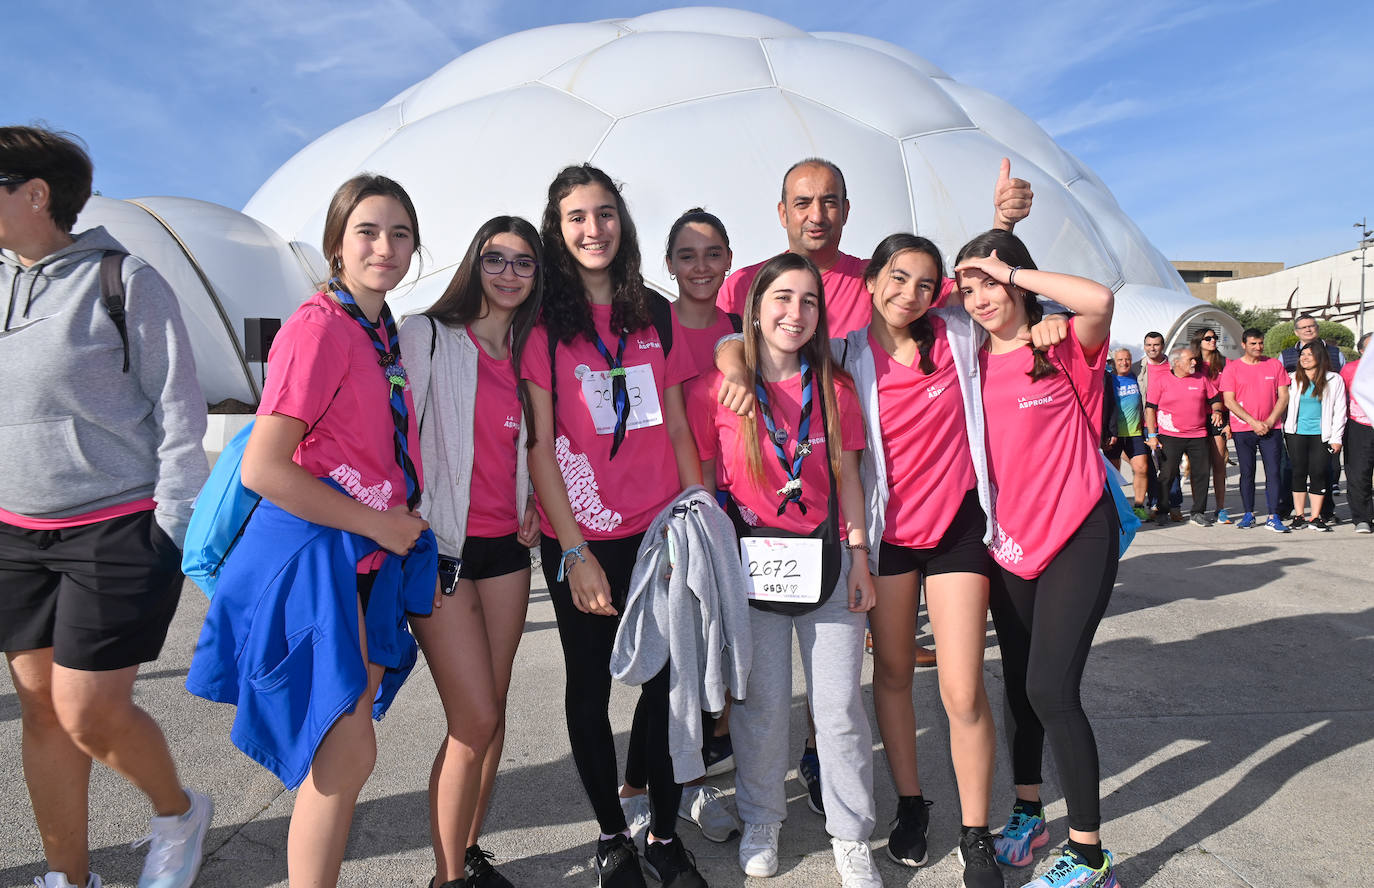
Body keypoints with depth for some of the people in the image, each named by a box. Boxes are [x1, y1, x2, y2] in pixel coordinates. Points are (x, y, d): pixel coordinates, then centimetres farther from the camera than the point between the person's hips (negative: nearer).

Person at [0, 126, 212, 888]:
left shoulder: (124, 280, -7)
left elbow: (177, 413, -8)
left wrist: (174, 533, -11)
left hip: (117, 532, -6)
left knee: (90, 715, -5)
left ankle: (179, 813, 23)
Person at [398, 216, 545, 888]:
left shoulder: (526, 354, 12)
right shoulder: (425, 336, -5)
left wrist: (532, 506, 5)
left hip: (506, 547, 6)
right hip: (440, 546, -5)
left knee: (491, 712, 11)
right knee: (475, 719, -6)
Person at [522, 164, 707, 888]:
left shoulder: (656, 316, 9)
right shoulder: (543, 322, -2)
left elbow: (677, 427, 11)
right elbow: (539, 445, -5)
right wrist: (573, 550, -11)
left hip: (661, 531, 3)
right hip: (582, 538, -2)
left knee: (669, 679, 5)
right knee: (590, 684, 9)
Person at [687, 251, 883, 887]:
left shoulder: (834, 389, 3)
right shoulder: (716, 390, -3)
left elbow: (847, 478, 6)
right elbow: (703, 478, 1)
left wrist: (859, 557, 3)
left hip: (826, 560, 2)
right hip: (750, 561, -1)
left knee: (840, 707, 6)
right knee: (760, 702, 10)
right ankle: (760, 820, 33)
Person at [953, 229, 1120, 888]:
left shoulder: (1064, 349, -7)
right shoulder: (973, 365, 6)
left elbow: (1099, 300, -29)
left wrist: (1011, 271, -20)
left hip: (1077, 536, -5)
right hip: (1009, 539, 6)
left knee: (1051, 689, -10)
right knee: (1018, 682, 15)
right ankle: (1027, 814, 34)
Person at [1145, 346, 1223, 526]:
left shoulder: (1201, 379, 11)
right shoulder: (1160, 380, -1)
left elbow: (1215, 398, 24)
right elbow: (1150, 408, -1)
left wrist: (1217, 411, 1)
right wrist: (1152, 435, -6)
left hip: (1198, 435, 4)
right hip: (1170, 436, -4)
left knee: (1202, 473, 3)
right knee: (1167, 474, -3)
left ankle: (1199, 512, 15)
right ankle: (1161, 512, 8)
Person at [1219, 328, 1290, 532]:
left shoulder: (1274, 365, 7)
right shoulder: (1232, 368, 1)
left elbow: (1283, 397, 6)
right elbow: (1229, 401, -4)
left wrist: (1269, 422, -7)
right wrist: (1254, 422, -10)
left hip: (1271, 428, 1)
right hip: (1243, 429, -1)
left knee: (1273, 472, -3)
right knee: (1247, 473, 3)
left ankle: (1273, 517, -1)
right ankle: (1248, 514, 12)